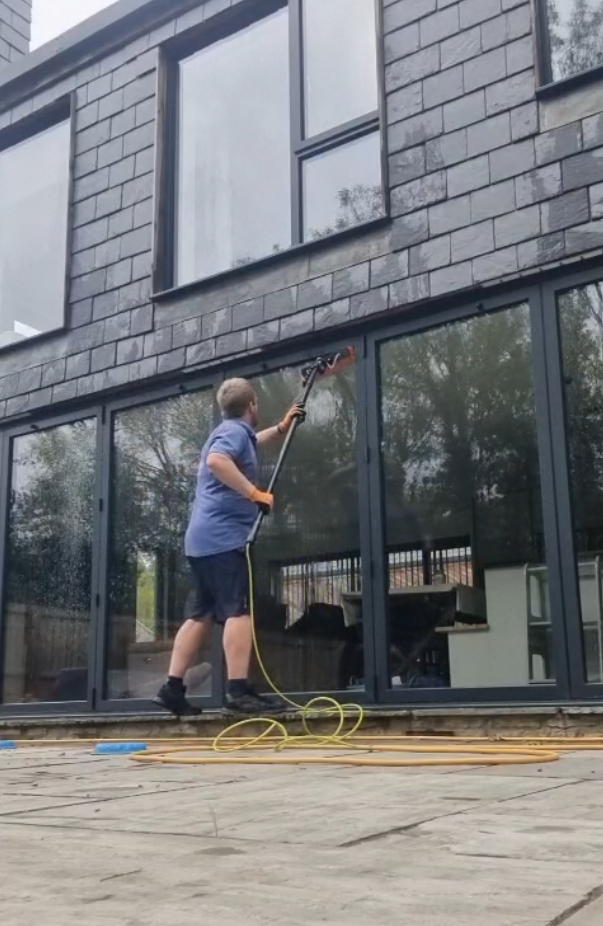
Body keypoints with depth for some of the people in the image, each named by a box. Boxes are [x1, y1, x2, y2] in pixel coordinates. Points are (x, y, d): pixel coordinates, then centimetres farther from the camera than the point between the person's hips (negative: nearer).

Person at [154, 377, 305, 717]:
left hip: (205, 539, 10)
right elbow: (216, 461, -28)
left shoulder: (232, 434, 25)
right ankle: (239, 691, -19)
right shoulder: (235, 431, -6)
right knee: (239, 611, -14)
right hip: (224, 537, -10)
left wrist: (282, 429, 49)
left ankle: (173, 688, 7)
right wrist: (255, 493, -25)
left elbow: (252, 444, 50)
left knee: (201, 614, 8)